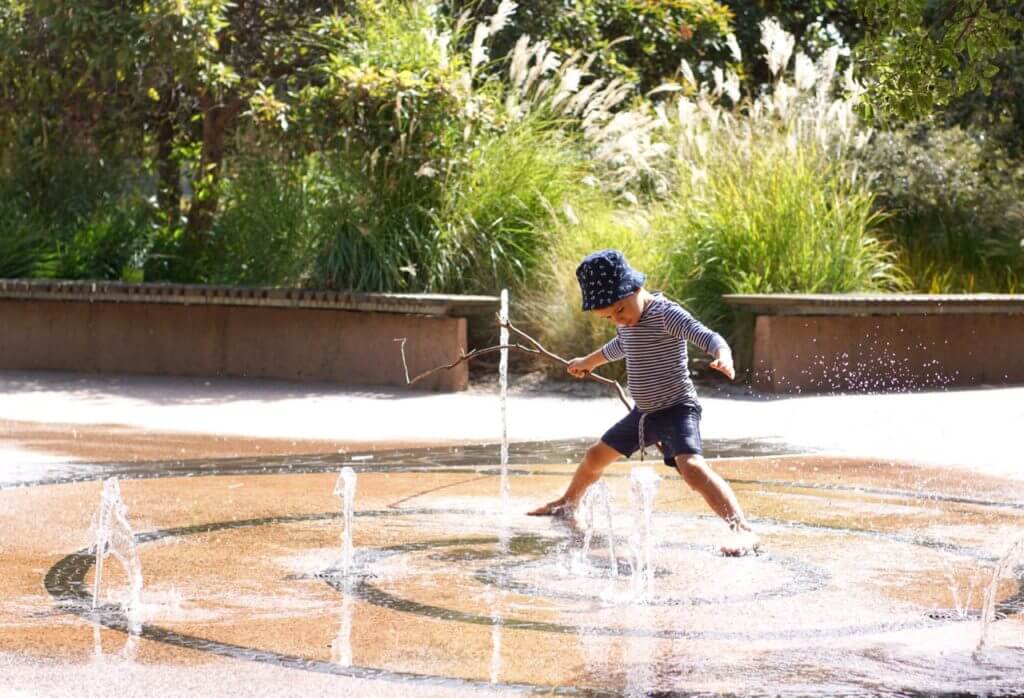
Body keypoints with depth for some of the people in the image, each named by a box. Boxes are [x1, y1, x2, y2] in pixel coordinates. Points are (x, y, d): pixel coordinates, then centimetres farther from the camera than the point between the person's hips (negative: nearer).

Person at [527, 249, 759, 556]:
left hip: (677, 409, -9)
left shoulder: (666, 314, -21)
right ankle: (567, 502, 52)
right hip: (644, 412, 9)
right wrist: (589, 361, 46)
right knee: (596, 456, 22)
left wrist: (723, 354, -57)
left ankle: (744, 530, -41)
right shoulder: (627, 322, 6)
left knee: (691, 466, -32)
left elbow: (705, 335, -35)